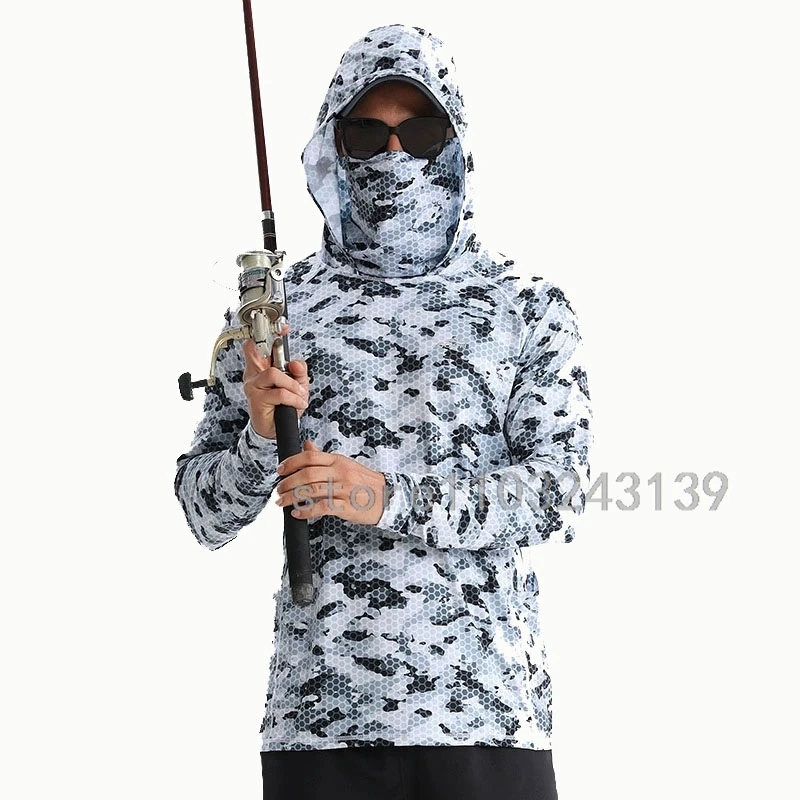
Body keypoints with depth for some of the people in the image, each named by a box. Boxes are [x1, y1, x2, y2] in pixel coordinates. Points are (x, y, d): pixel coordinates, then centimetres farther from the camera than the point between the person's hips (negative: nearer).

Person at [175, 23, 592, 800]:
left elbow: (556, 487, -5)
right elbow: (205, 513, 8)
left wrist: (389, 499, -18)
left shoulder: (529, 308, 6)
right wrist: (261, 439, -13)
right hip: (318, 711, 1)